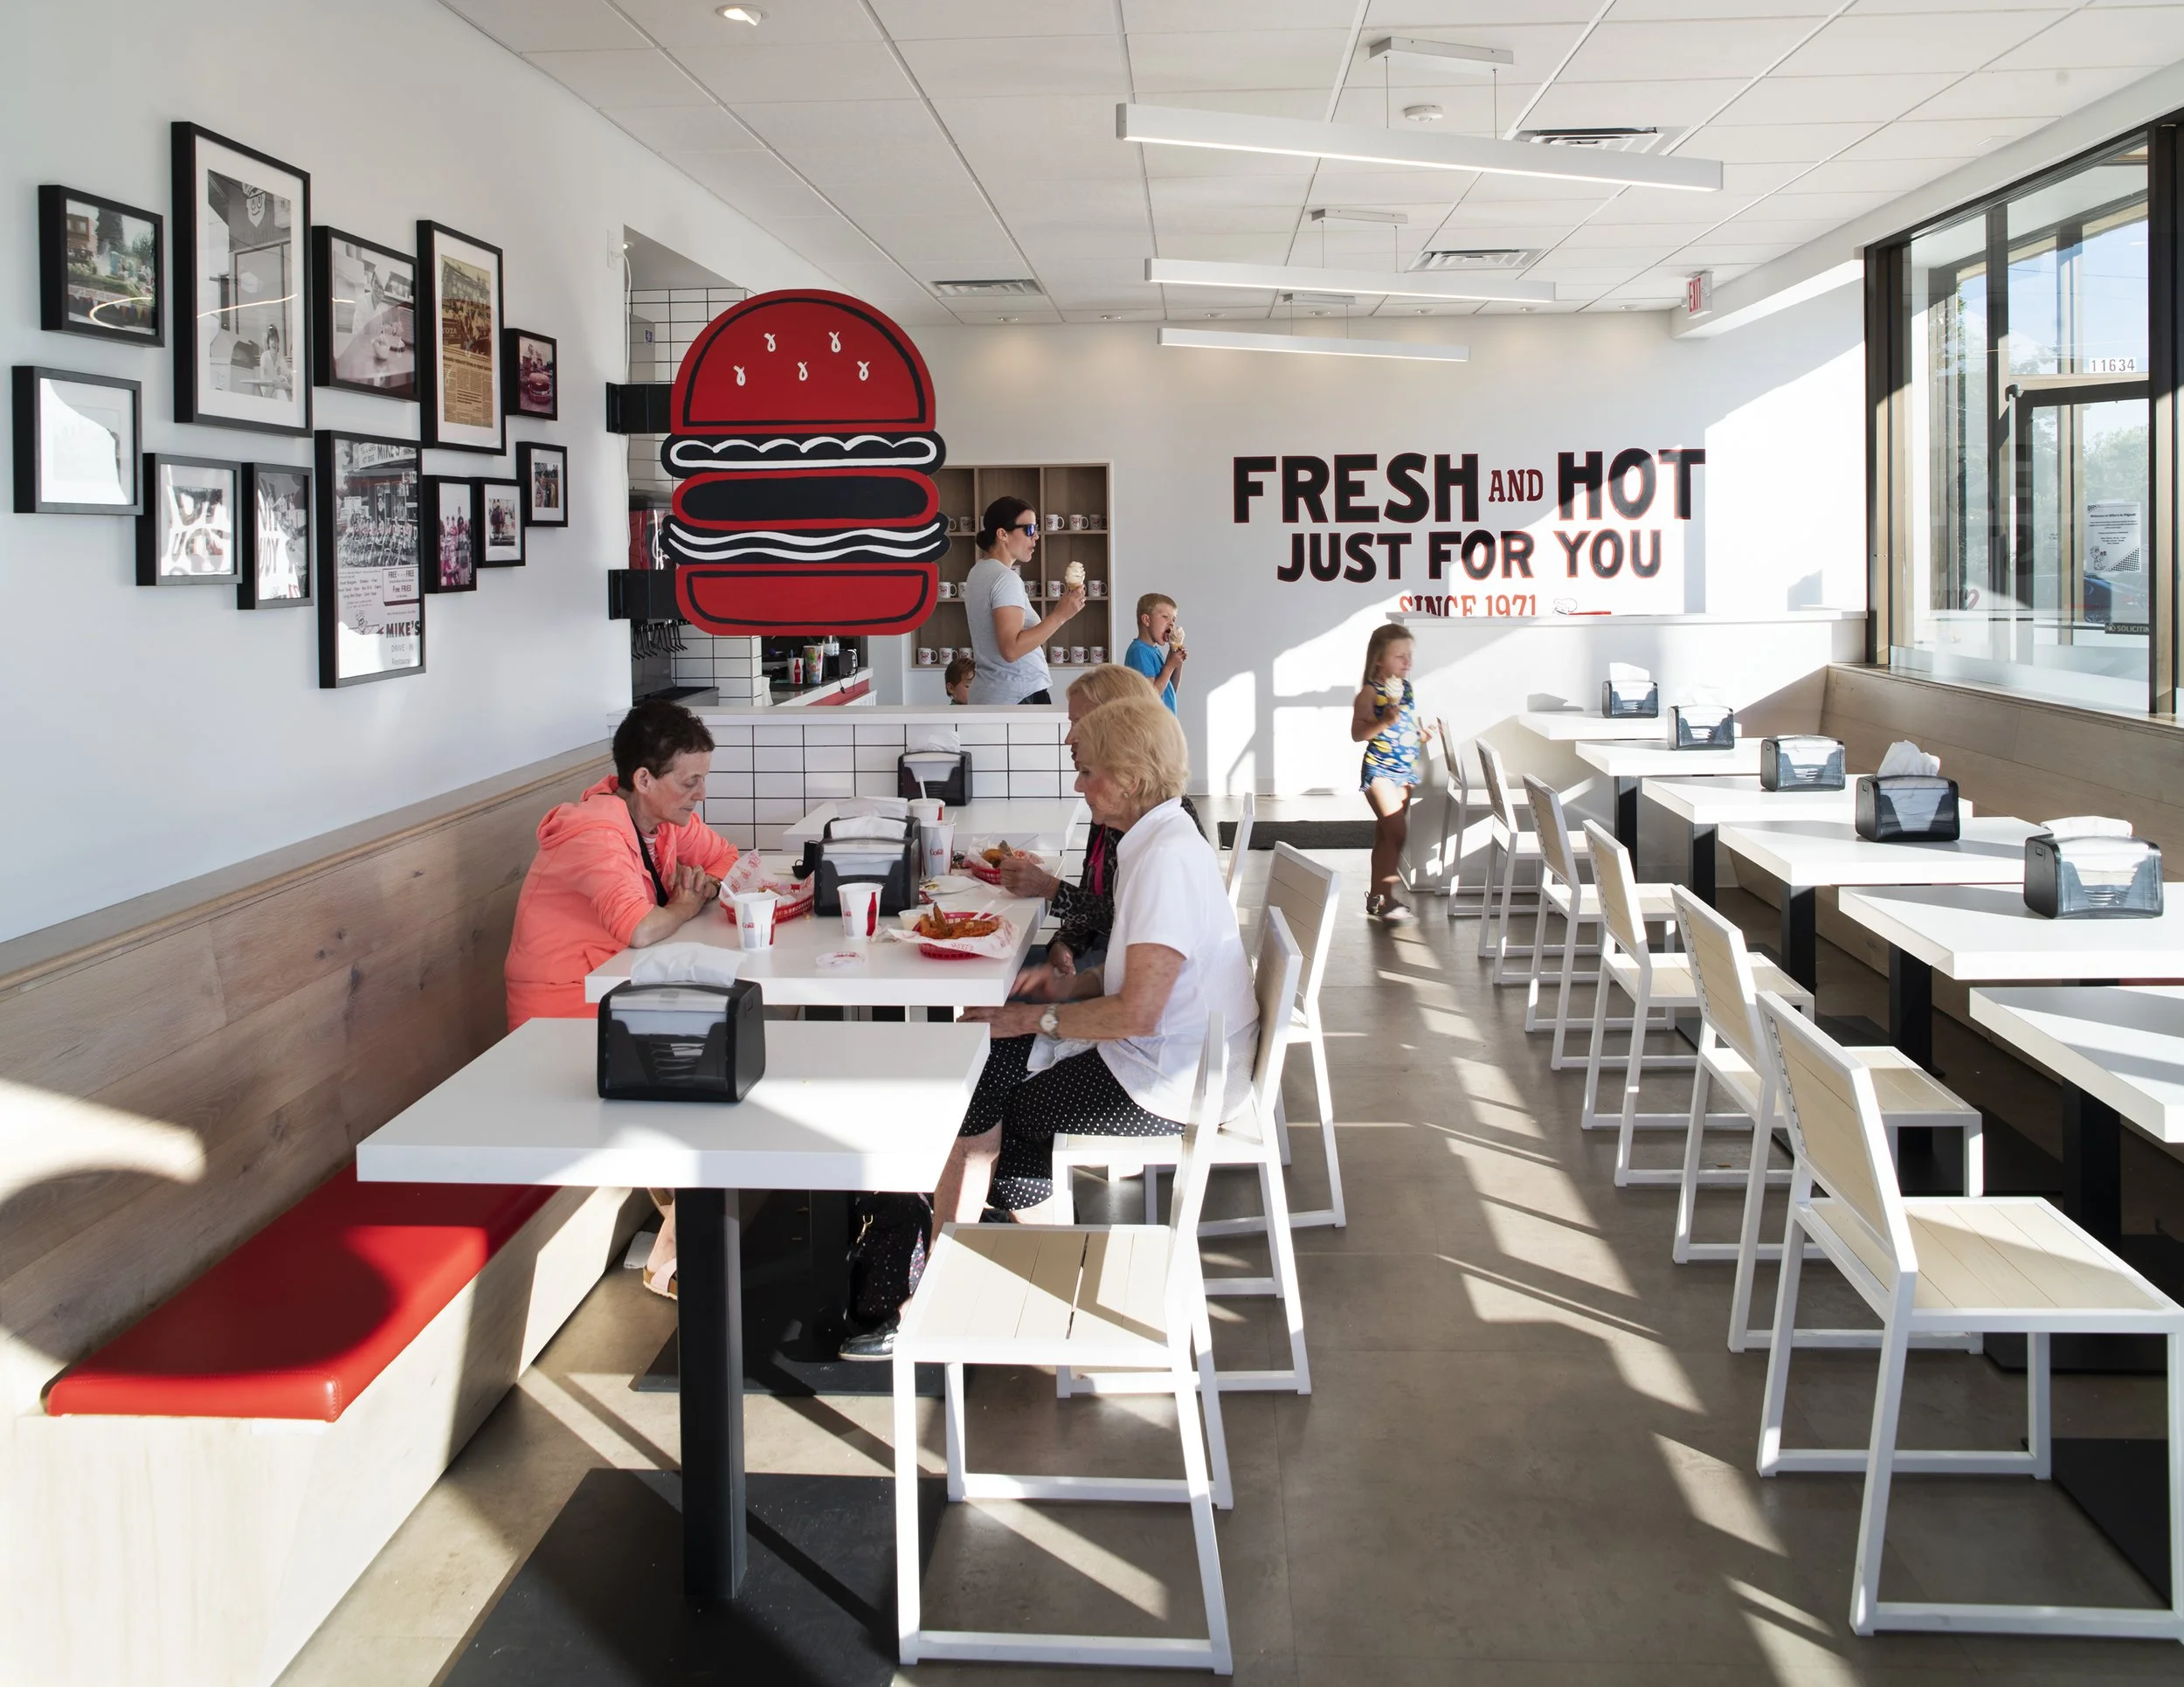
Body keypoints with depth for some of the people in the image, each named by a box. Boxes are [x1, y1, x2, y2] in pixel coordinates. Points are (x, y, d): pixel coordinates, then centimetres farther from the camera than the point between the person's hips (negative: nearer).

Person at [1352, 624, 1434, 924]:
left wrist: (1423, 733, 3)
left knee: (1385, 835, 14)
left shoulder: (1406, 687, 8)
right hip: (1379, 770, -8)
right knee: (1397, 832, -15)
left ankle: (1376, 896, 23)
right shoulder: (1370, 692, -13)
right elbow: (1357, 733, -19)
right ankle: (1386, 899, -10)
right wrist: (1384, 721, -32)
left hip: (1405, 771, 8)